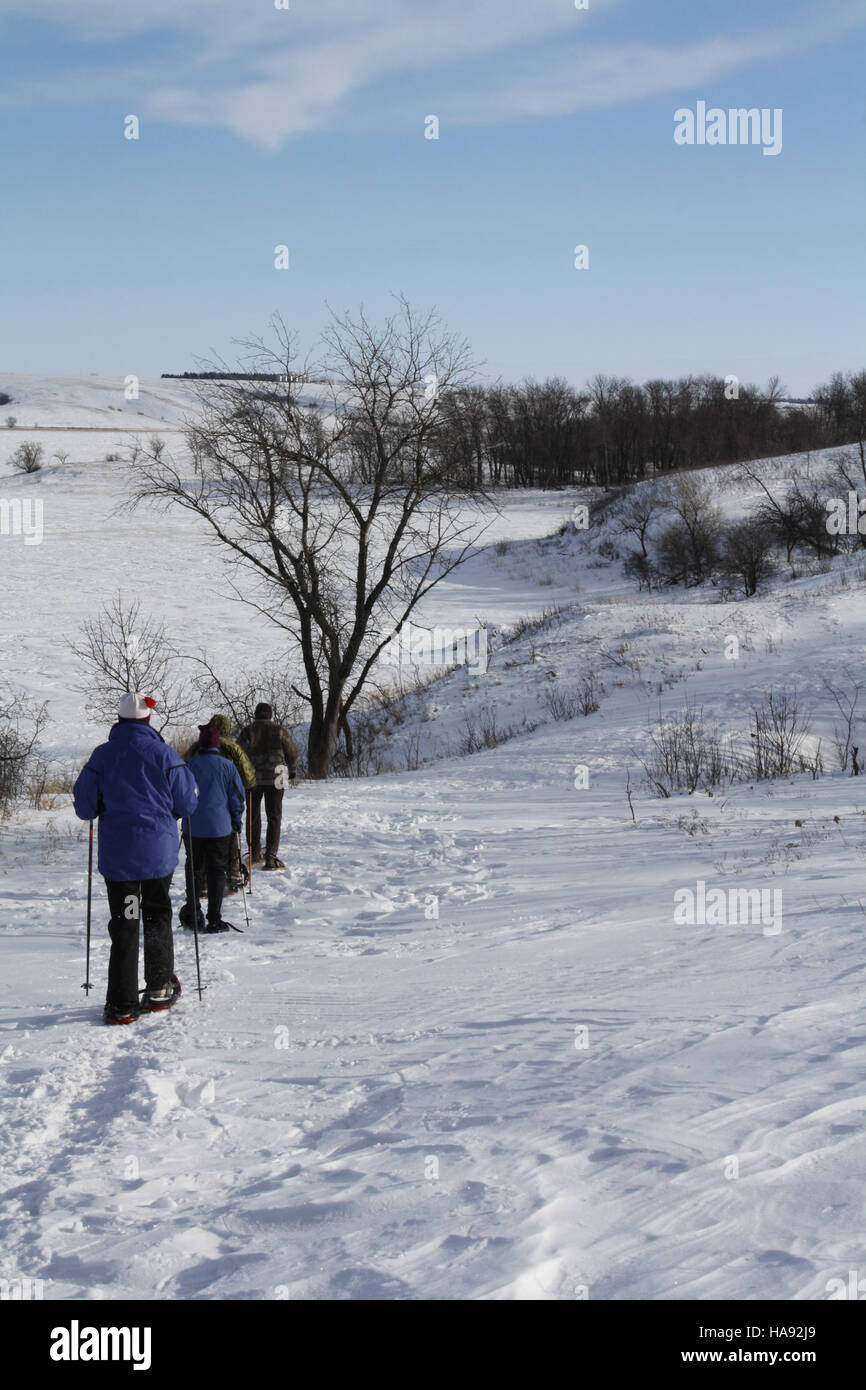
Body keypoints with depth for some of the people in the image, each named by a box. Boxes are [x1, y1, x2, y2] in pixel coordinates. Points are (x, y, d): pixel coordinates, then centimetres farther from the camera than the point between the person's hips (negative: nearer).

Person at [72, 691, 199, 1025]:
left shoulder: (101, 756, -4)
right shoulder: (163, 754, -6)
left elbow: (84, 806, -2)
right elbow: (188, 803, -2)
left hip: (117, 855, 0)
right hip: (159, 853, 0)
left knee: (123, 926, 5)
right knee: (158, 917, 18)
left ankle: (121, 1004, 1)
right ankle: (159, 989, 22)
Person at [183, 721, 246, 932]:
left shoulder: (190, 765, -3)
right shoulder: (227, 766, -5)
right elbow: (237, 795, 0)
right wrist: (236, 820, 13)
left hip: (193, 827, 1)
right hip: (219, 827, -1)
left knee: (193, 868, 15)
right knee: (216, 871, 3)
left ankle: (191, 915, 17)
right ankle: (214, 920, 1)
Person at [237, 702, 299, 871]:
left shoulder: (246, 732, -1)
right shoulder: (278, 731, -1)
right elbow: (292, 754, 6)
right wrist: (292, 771, 24)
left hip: (252, 780, 1)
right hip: (274, 779, -1)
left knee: (253, 817, 15)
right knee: (274, 817, 2)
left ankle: (254, 854, 22)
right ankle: (270, 857, -8)